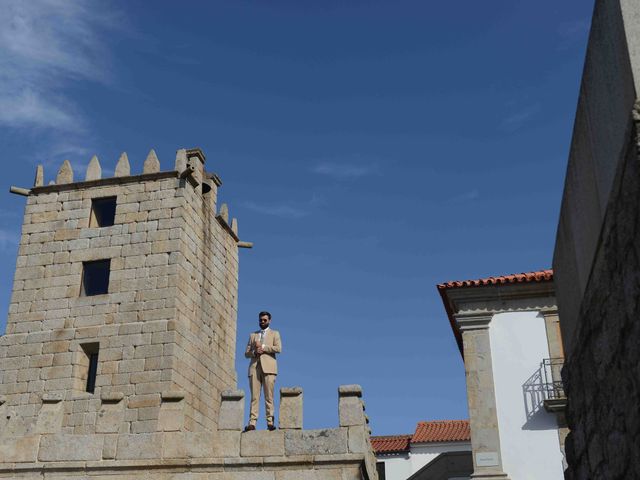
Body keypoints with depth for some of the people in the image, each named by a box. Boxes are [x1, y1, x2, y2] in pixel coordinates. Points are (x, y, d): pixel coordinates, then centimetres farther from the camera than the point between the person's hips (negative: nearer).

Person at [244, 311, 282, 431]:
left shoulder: (274, 334, 16)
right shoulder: (253, 335, 24)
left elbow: (278, 348, -1)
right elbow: (246, 353, 17)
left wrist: (262, 347, -3)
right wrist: (254, 352, -4)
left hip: (268, 367, -2)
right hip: (254, 367, 2)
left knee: (269, 396, -8)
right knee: (254, 396, -7)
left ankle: (270, 422, -10)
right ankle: (252, 422, -14)